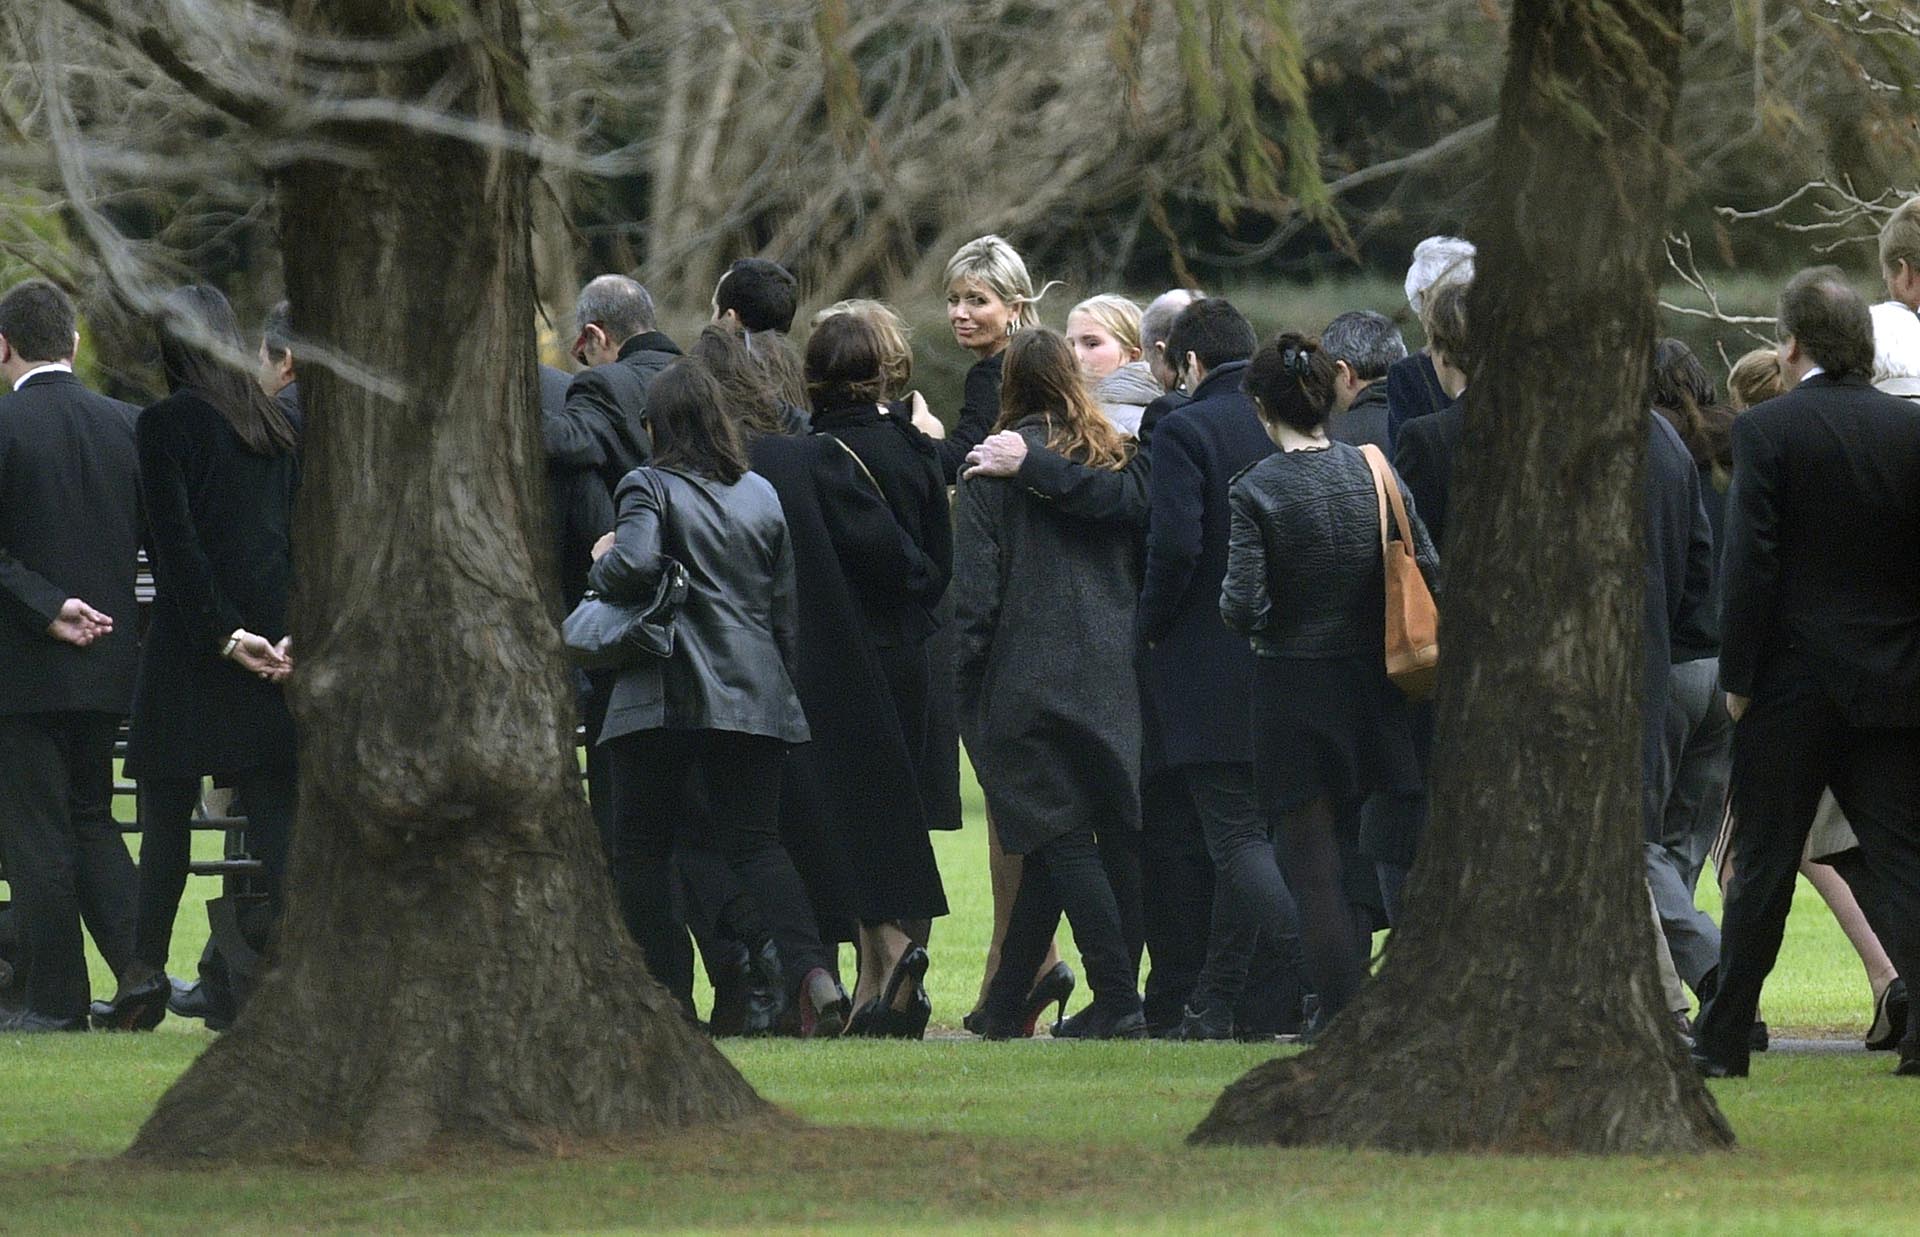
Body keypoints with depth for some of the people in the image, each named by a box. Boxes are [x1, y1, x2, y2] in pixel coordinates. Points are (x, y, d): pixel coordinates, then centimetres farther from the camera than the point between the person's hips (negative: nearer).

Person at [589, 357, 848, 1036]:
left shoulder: (649, 488, -5)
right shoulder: (761, 495, 12)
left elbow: (634, 567, -23)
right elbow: (786, 606, 15)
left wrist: (603, 563, -1)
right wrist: (783, 681, 25)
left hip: (663, 695, -5)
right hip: (754, 699, 5)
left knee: (641, 847, 6)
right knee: (756, 843, 3)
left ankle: (667, 994, 1)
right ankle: (810, 971, -19)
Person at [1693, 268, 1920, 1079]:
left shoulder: (1767, 430, -9)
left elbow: (1750, 563, -12)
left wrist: (1738, 677, -6)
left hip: (1793, 679, -2)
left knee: (1763, 867, 6)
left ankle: (1724, 1041, 12)